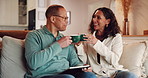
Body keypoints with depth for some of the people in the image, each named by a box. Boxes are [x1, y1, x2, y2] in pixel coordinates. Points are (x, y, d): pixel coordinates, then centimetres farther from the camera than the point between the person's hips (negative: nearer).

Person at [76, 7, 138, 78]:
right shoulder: (88, 37, 11)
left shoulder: (116, 37, 5)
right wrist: (79, 45, -11)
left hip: (114, 72, -1)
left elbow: (114, 60, -11)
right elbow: (85, 61, 5)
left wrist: (97, 43, -18)